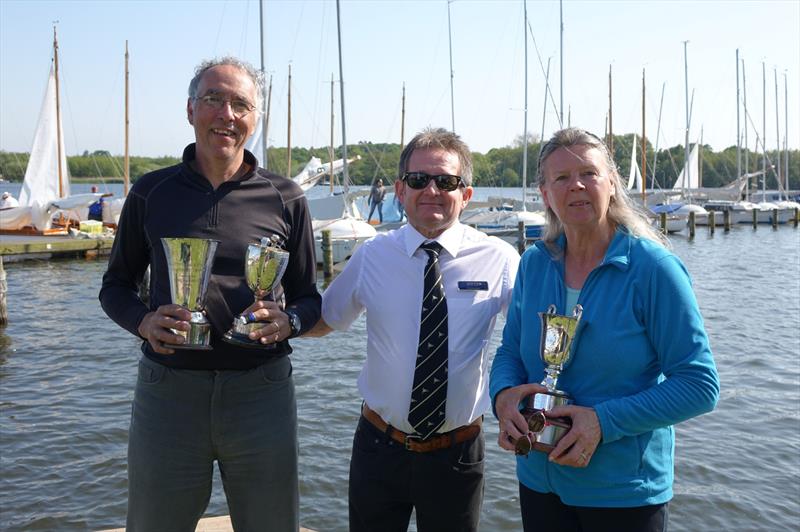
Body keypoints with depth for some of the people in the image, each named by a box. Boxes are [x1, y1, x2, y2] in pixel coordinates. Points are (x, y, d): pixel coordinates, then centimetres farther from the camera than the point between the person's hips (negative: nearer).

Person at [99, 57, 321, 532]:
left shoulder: (285, 198, 2)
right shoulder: (152, 192, 4)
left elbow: (309, 297, 7)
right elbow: (115, 286, 11)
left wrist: (286, 322, -15)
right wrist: (144, 321, -10)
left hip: (261, 390, 0)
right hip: (167, 389, 1)